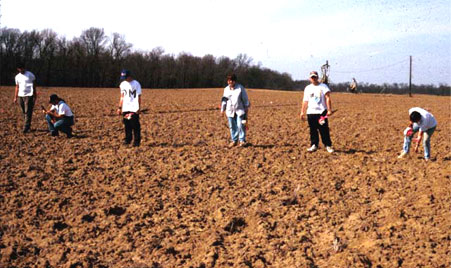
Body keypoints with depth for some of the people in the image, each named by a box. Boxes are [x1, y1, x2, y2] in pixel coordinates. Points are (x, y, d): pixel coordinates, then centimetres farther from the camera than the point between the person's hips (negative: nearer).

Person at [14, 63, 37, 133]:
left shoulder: (30, 75, -2)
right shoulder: (17, 77, 12)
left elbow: (34, 85, 1)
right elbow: (17, 87, 16)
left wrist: (35, 95, -2)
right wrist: (15, 97, 12)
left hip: (29, 95, -5)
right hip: (20, 96, 5)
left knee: (28, 112, -10)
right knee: (24, 112, 7)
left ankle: (26, 128, -14)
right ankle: (27, 126, 14)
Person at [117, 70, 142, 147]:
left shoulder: (136, 84, -5)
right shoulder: (123, 84, 12)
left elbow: (138, 97, -6)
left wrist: (138, 108, -12)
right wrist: (119, 107, 13)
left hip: (134, 109, -5)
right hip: (125, 109, 5)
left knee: (135, 125, -5)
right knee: (127, 125, 6)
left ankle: (136, 141, 0)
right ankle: (127, 139, 14)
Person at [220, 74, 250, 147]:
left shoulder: (240, 88, -4)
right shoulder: (226, 89, 8)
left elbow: (245, 99, 2)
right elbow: (224, 100, 14)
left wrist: (246, 108, 3)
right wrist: (222, 109, 12)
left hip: (239, 111, -4)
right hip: (230, 111, 4)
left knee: (240, 125, -9)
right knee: (232, 126, 7)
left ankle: (242, 140, 1)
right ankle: (234, 140, 17)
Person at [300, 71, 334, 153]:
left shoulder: (323, 86, 3)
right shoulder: (307, 88, 15)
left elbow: (328, 98, -5)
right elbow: (305, 101, 16)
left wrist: (329, 110, -14)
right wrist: (302, 112, 11)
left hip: (321, 112, -4)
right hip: (310, 112, 4)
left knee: (324, 130, -5)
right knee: (313, 130, 5)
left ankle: (328, 145, 3)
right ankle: (314, 145, 14)